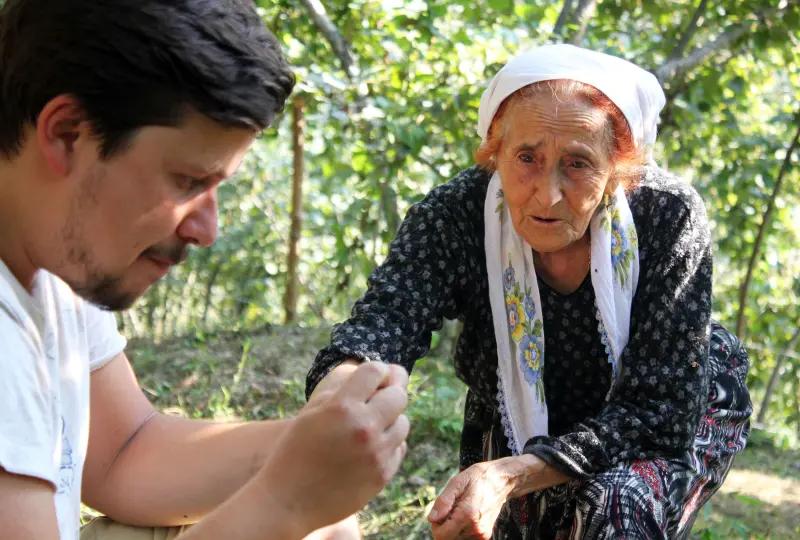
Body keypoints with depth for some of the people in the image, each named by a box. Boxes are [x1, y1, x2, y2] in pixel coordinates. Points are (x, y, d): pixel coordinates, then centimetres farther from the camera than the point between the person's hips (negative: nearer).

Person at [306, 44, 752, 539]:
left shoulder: (670, 217, -29)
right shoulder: (454, 215, -25)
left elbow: (657, 409, -29)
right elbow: (388, 316, -42)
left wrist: (511, 477, -43)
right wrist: (338, 392, -67)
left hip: (669, 425, -2)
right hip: (517, 430, 2)